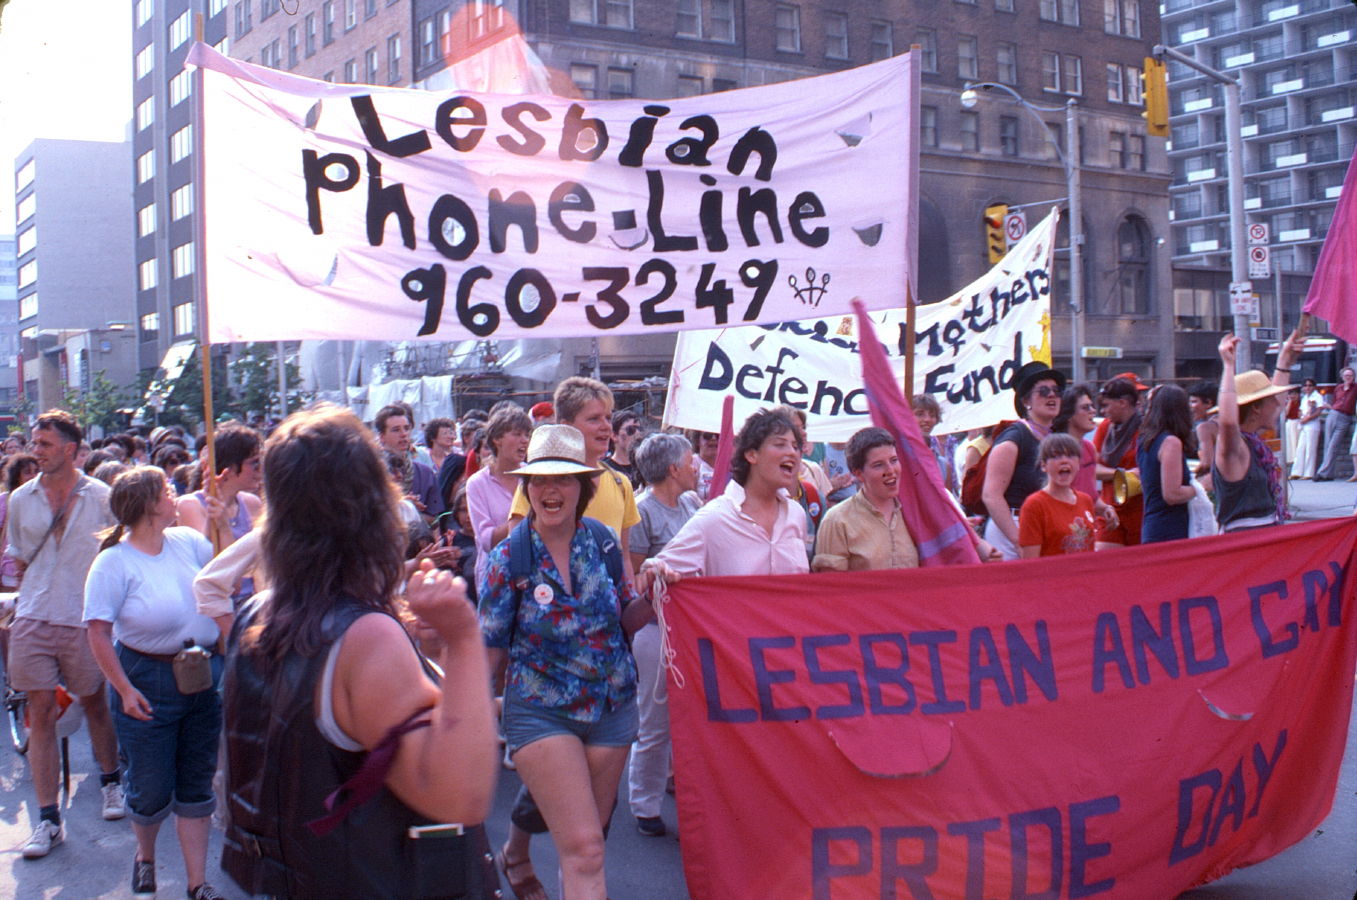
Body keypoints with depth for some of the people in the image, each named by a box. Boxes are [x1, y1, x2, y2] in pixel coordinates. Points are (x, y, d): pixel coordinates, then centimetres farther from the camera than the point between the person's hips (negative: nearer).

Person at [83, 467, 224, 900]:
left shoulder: (187, 541, 4)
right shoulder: (114, 562, -12)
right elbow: (98, 632, -15)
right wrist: (124, 689, -18)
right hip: (147, 680, -5)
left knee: (196, 784, 11)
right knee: (152, 788, 8)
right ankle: (145, 857, 39)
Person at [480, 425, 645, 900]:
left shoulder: (603, 540, -3)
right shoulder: (509, 558, -10)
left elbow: (627, 616, 9)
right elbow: (489, 650, -5)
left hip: (612, 707, 4)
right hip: (540, 713, -4)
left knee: (583, 842, 18)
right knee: (584, 848, -12)